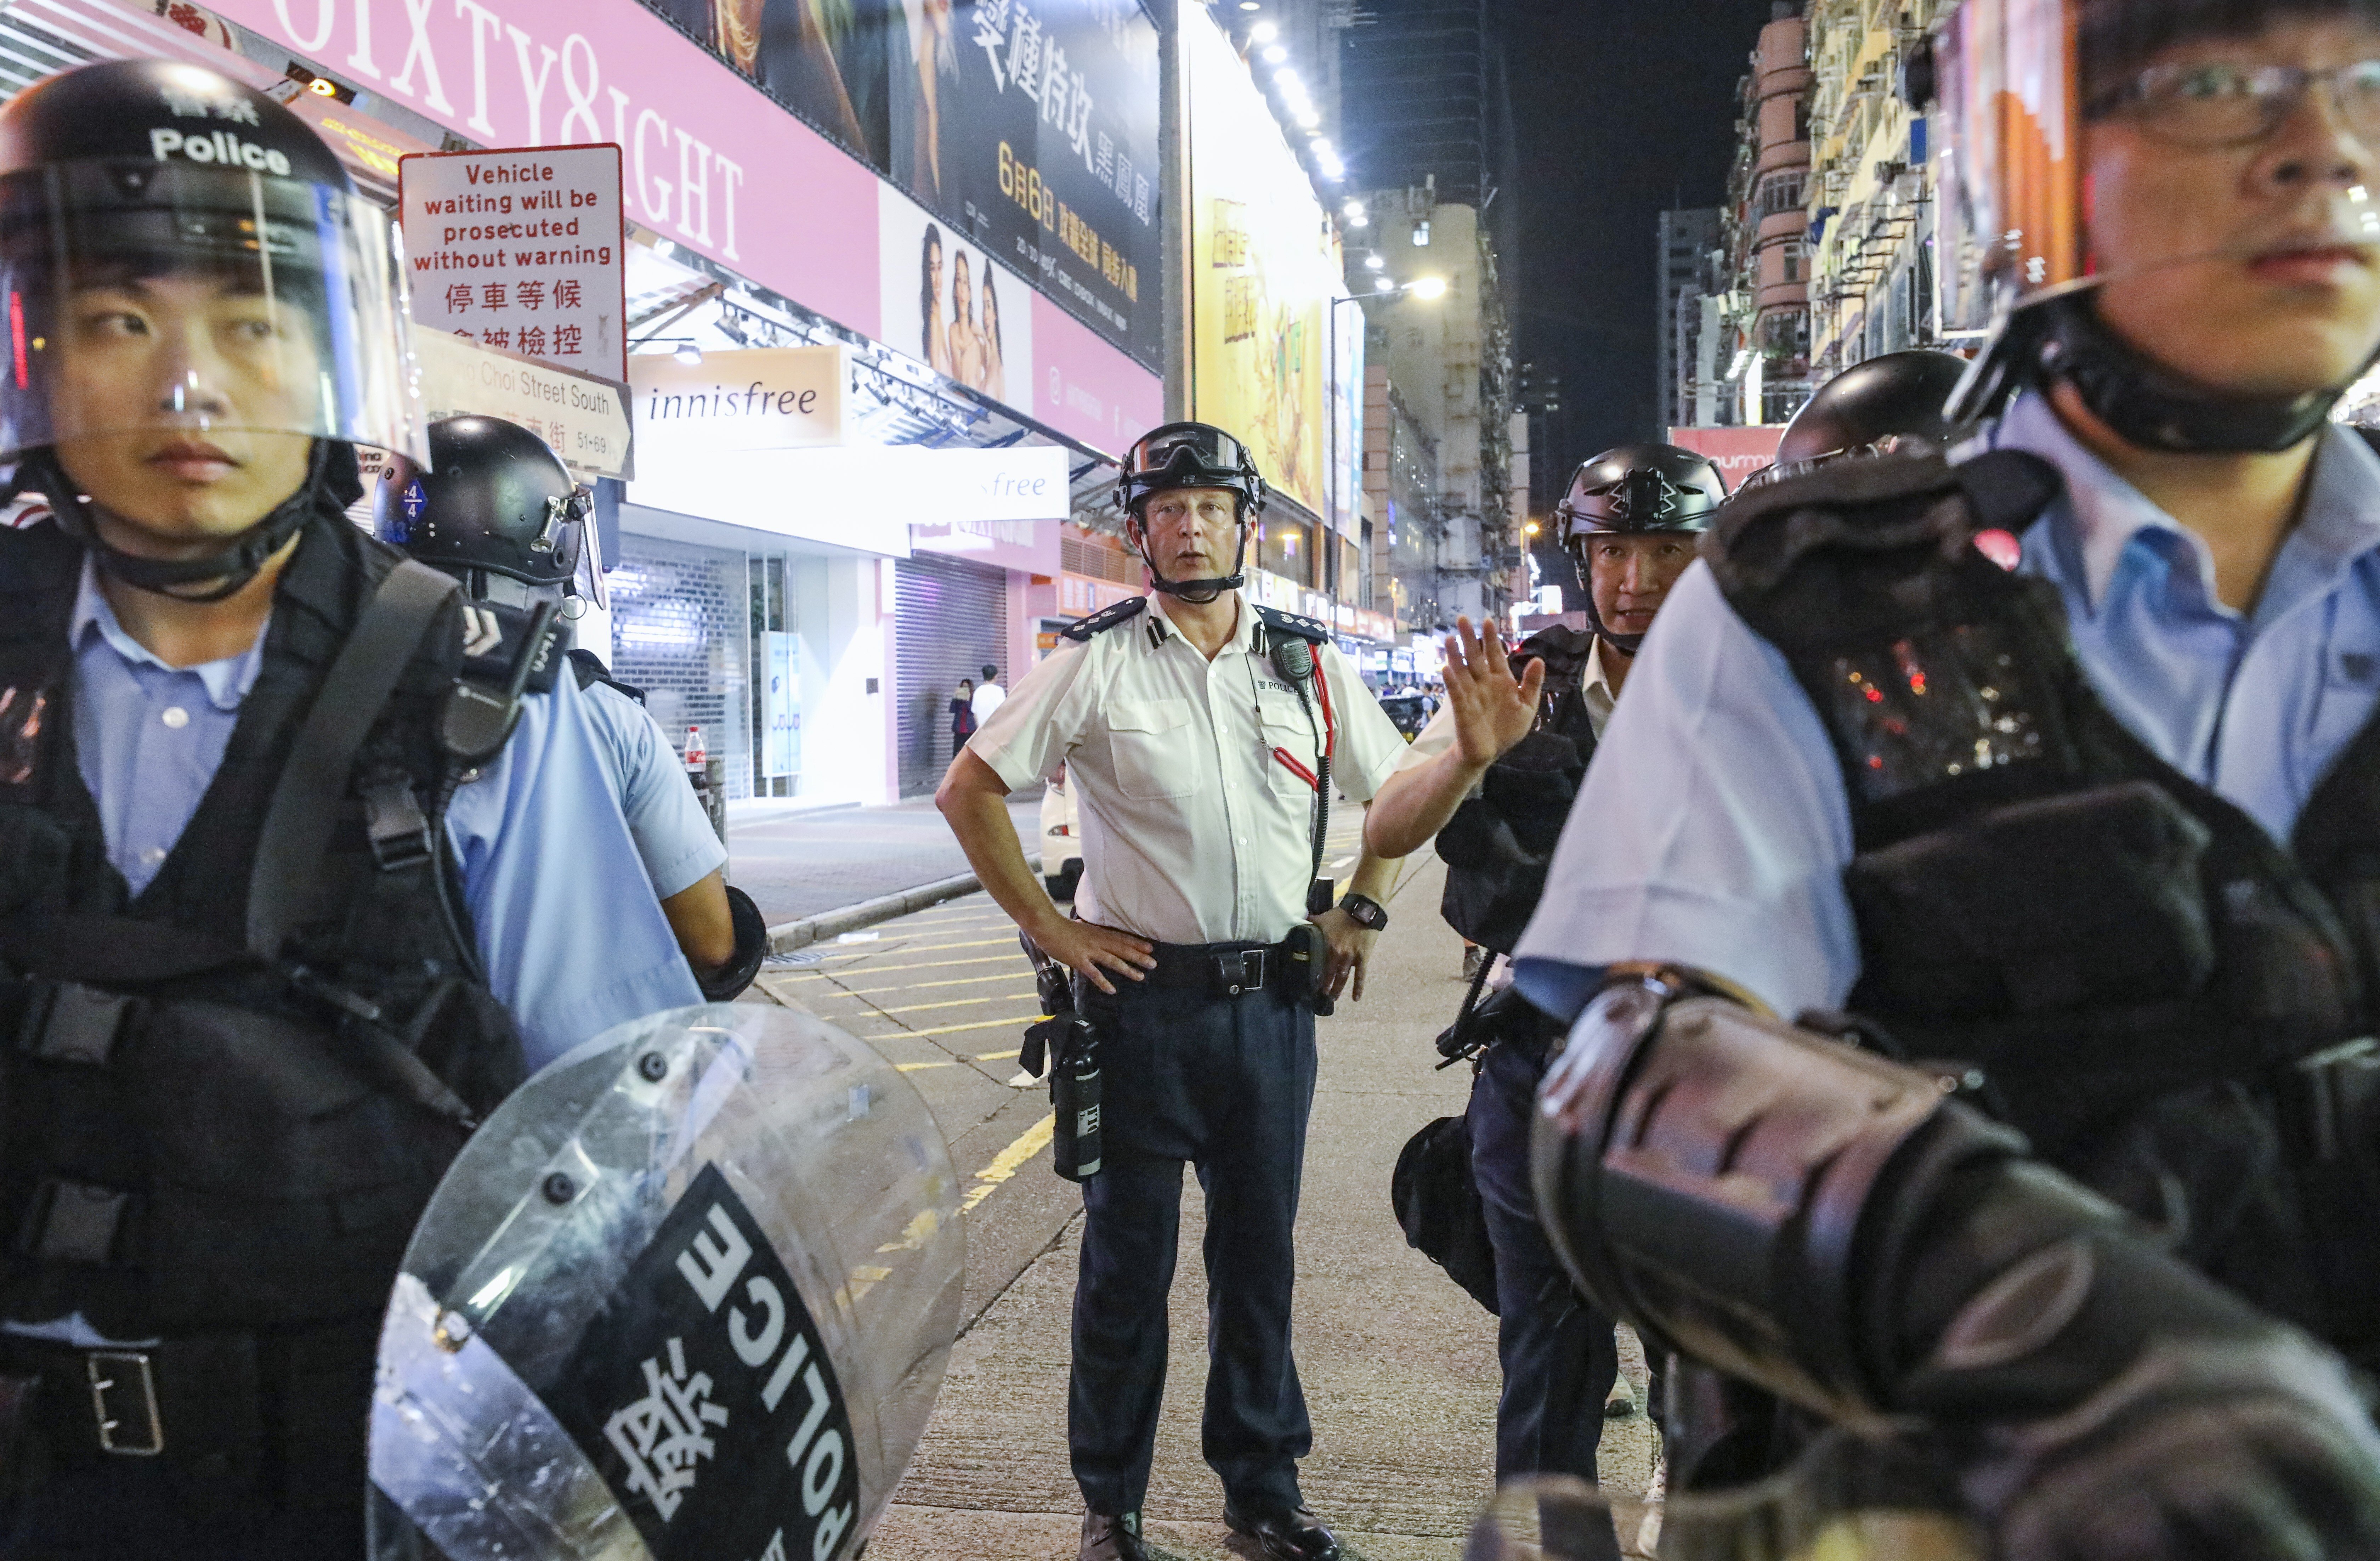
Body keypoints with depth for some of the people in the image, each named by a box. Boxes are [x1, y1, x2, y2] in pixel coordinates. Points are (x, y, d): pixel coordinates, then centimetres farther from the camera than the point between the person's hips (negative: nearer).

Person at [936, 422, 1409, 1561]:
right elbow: (968, 789, -2)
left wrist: (1359, 912, 9)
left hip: (1276, 998, 3)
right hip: (1145, 997, -3)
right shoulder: (1096, 662, -4)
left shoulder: (1308, 665, 6)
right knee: (1127, 1260, 7)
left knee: (1260, 1254, 13)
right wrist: (1046, 925, -5)